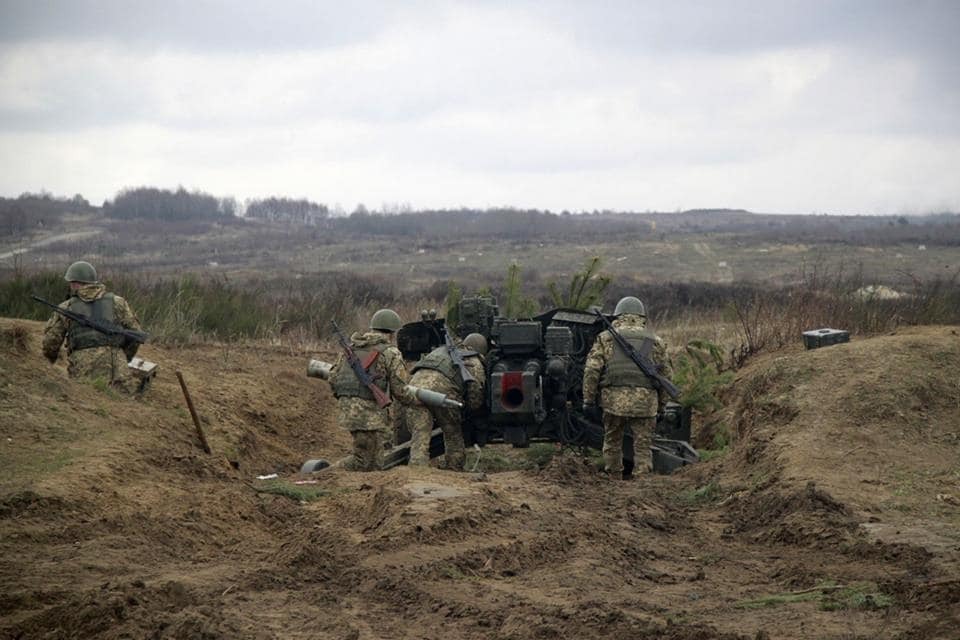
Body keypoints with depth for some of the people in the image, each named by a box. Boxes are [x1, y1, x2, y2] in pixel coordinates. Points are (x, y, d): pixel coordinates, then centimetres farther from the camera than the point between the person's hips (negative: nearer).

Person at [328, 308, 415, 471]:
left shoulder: (351, 347, 15)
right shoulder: (390, 353, -4)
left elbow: (333, 377, 14)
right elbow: (400, 390, -5)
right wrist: (416, 402, 14)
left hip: (346, 409, 8)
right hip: (369, 413, -8)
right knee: (365, 460, -2)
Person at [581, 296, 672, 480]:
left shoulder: (605, 338, 10)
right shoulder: (654, 341, 14)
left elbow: (591, 370, 2)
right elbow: (666, 374, 14)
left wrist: (588, 399, 5)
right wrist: (661, 402, 20)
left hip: (614, 399, 0)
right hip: (645, 401, 0)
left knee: (612, 443, 12)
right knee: (642, 445, 4)